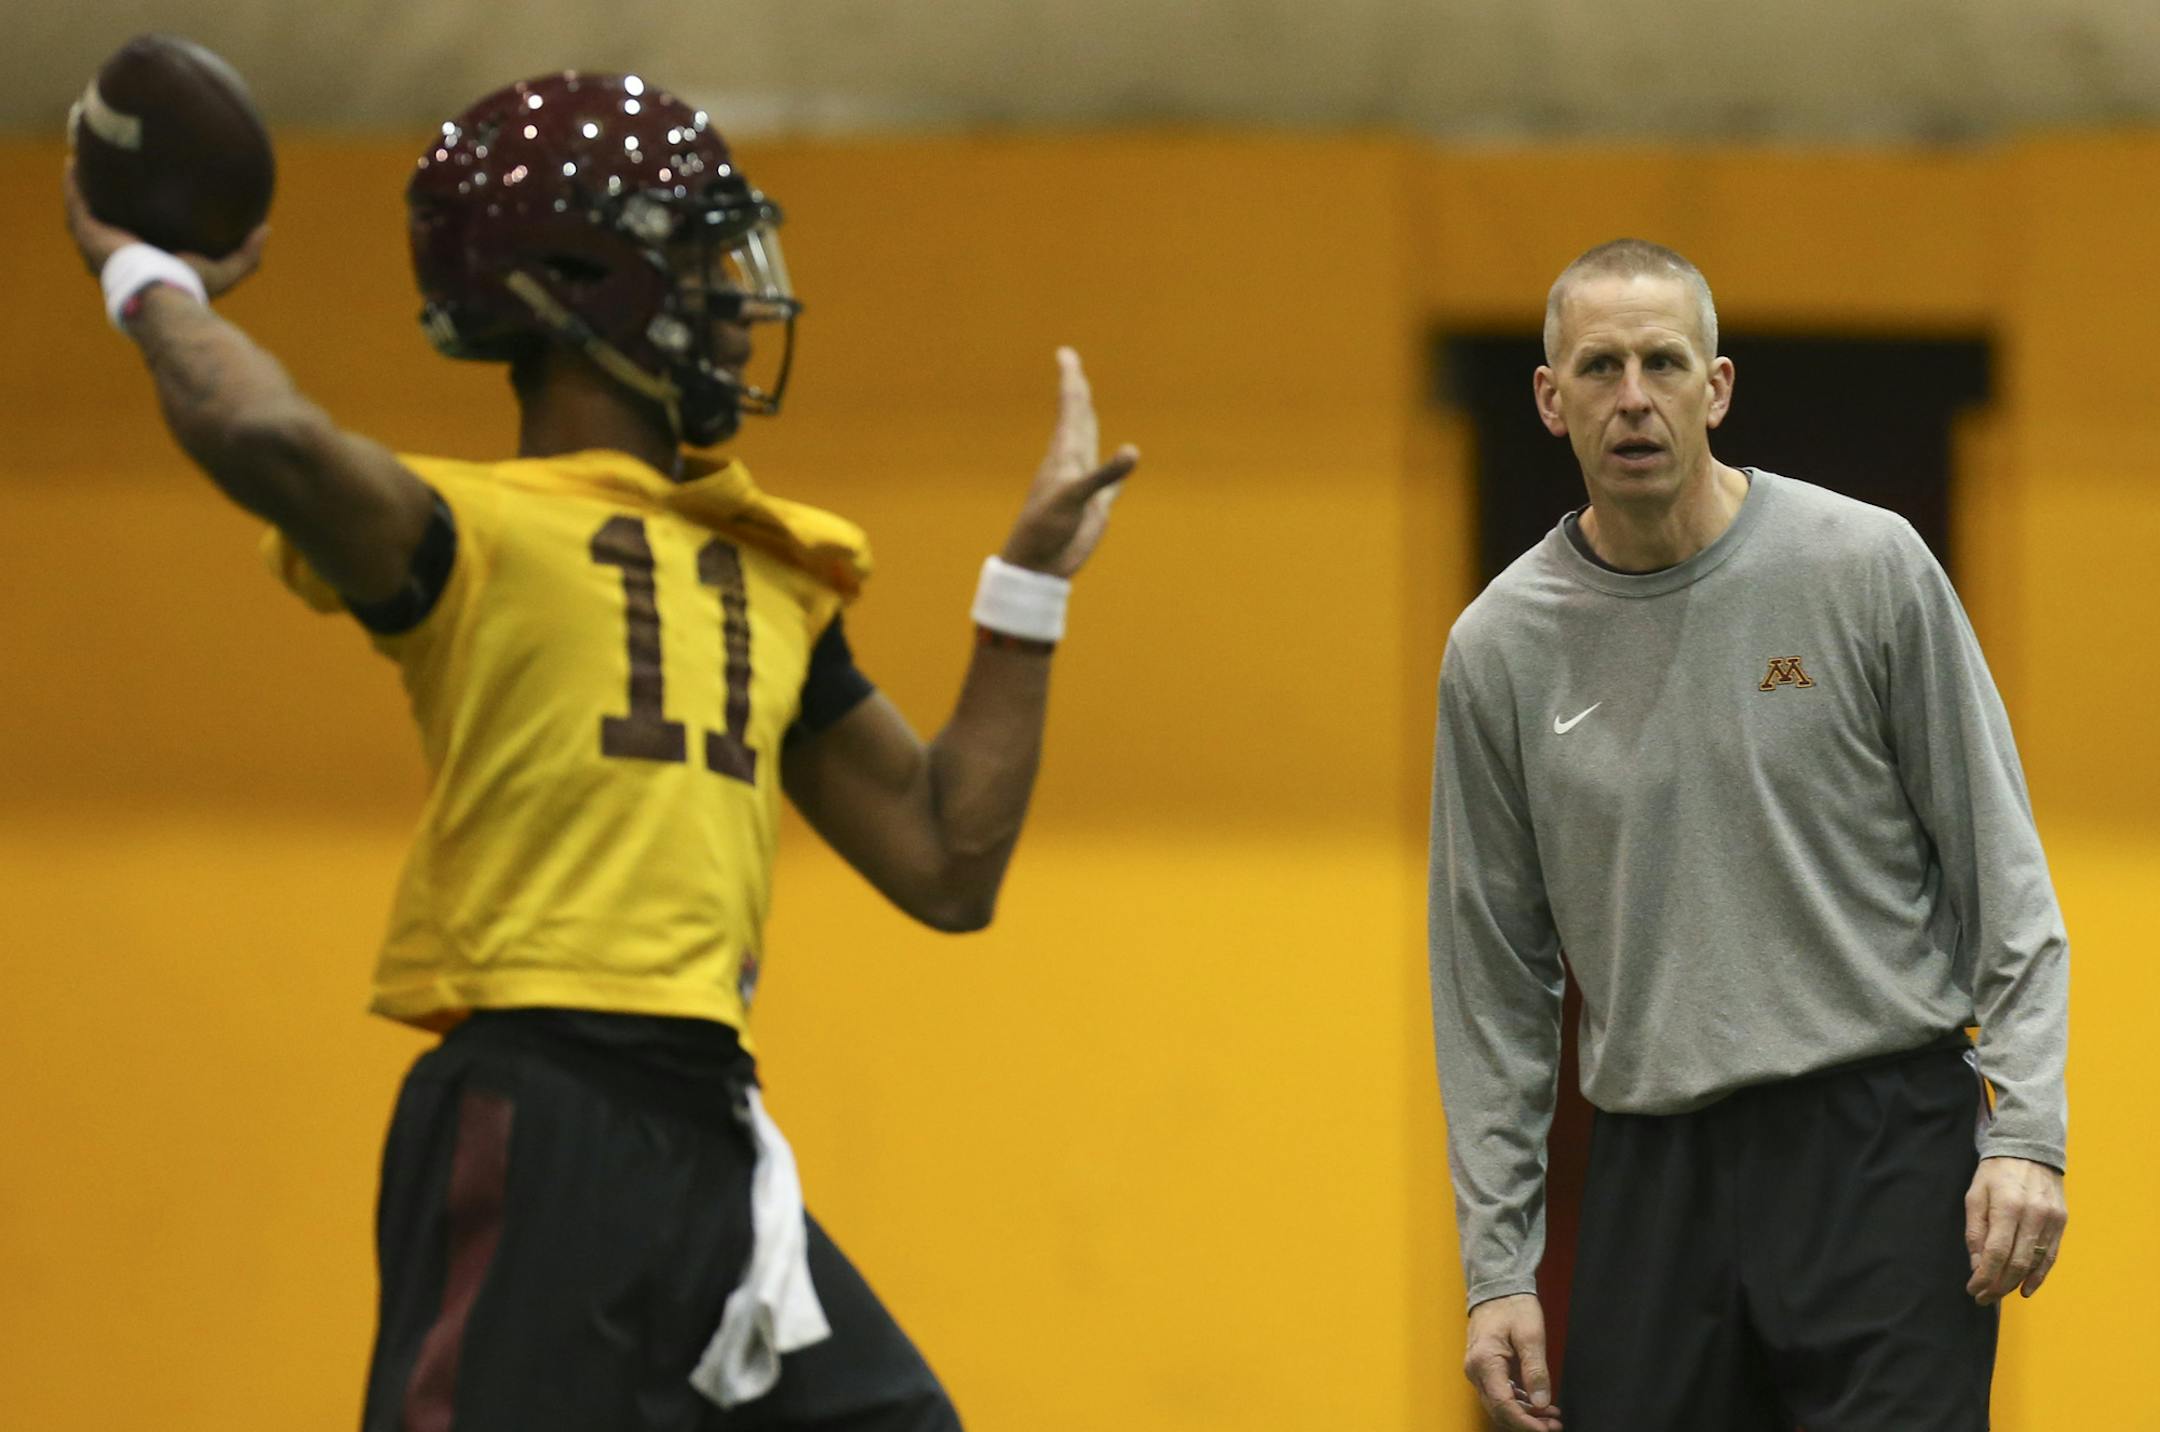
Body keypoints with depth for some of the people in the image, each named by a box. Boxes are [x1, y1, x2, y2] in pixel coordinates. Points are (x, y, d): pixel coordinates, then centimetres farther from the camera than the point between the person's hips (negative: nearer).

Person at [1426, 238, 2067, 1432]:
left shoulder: (1865, 568, -1)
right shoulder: (1499, 649, 6)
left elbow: (2002, 874, 1)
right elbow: (1493, 977, 11)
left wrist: (2025, 1132, -9)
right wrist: (1497, 1265, 6)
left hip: (1881, 1153, -3)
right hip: (1654, 1176, 3)